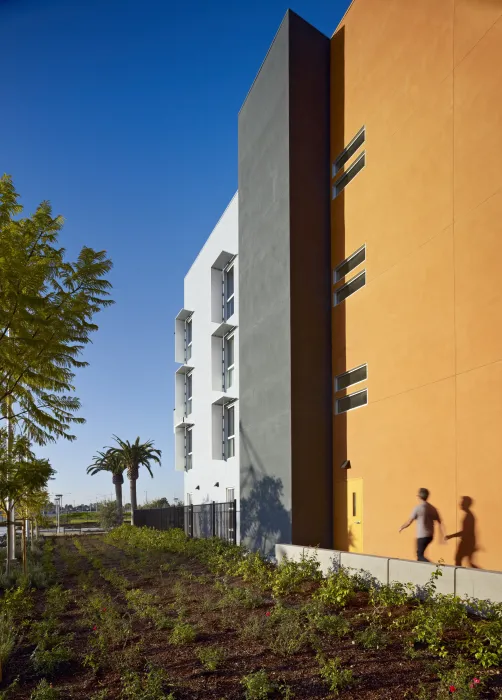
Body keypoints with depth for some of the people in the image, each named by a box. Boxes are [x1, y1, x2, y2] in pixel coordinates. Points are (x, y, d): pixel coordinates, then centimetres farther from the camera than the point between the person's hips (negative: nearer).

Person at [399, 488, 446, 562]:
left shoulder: (417, 508, -14)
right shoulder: (432, 508, 5)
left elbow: (409, 522, -10)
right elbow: (440, 522, 3)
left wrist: (401, 527, 7)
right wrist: (443, 535, 6)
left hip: (422, 536, -7)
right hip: (430, 535, 7)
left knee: (420, 555, 2)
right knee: (420, 552, 23)